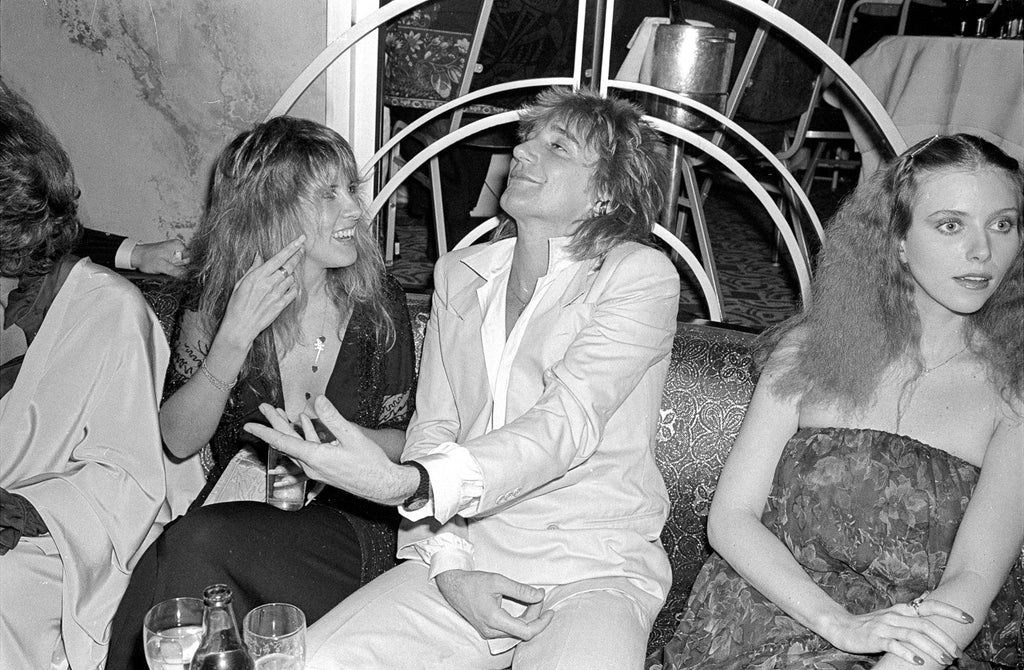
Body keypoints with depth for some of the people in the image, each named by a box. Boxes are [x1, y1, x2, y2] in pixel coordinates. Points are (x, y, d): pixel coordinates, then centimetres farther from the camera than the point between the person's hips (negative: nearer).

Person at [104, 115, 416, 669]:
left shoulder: (379, 302, -2)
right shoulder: (215, 296, -1)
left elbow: (403, 440, 6)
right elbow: (178, 440, -7)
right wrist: (234, 337, -20)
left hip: (345, 524, -1)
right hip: (235, 508, 2)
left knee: (196, 546, -29)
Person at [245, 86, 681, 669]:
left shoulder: (642, 276, -5)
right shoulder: (459, 276, 12)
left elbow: (565, 425, -18)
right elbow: (432, 428, 6)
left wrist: (407, 484, -32)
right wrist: (449, 568, -10)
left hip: (595, 571, -4)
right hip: (462, 553, 4)